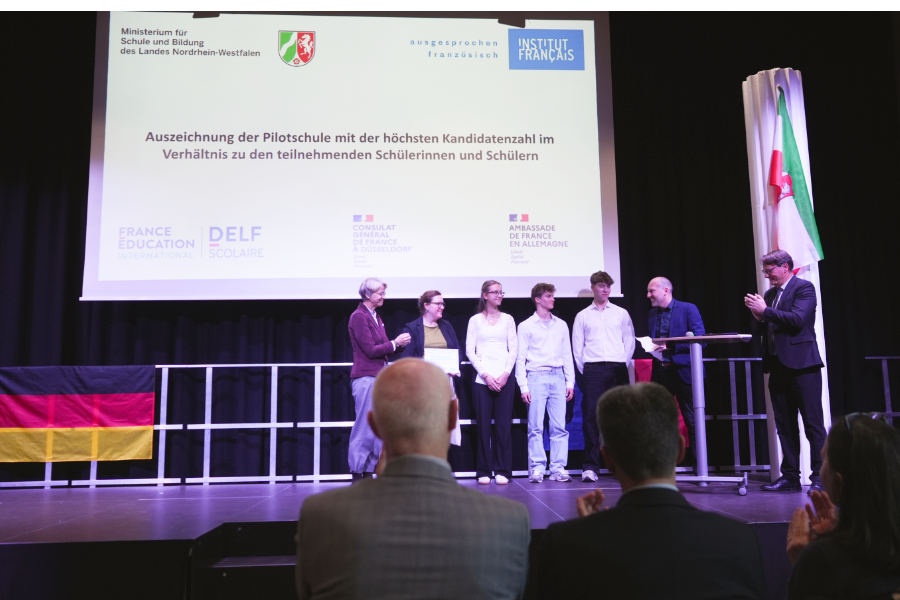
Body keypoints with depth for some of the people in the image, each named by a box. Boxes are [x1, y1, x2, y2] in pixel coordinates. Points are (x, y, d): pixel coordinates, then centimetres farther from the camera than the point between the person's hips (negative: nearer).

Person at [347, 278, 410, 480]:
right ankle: (357, 473, 4)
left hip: (379, 377, 9)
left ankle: (368, 473, 14)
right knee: (364, 427, -5)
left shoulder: (376, 317, 17)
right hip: (366, 376, -9)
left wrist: (398, 343, 2)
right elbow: (370, 350, -14)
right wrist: (395, 343, -7)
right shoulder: (359, 316, -9)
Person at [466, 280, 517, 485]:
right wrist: (486, 375, -7)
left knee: (504, 425, -1)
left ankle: (502, 471, 6)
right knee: (483, 425, -1)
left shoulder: (507, 319, 12)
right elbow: (470, 351, 2)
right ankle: (483, 472, 7)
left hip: (504, 378, 1)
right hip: (482, 379, -1)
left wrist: (505, 374, -6)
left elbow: (513, 349, 7)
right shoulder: (475, 320, 8)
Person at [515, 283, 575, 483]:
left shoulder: (561, 325, 16)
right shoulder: (526, 326, 5)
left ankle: (558, 468, 6)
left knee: (559, 426, 0)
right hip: (536, 377, -3)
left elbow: (567, 355, 17)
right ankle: (537, 468, 3)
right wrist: (523, 387, -6)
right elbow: (520, 358, 2)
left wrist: (570, 382, 8)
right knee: (535, 427, -3)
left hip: (558, 377, 3)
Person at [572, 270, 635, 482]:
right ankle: (590, 466, -4)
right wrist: (584, 370, 0)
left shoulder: (621, 313, 12)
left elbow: (630, 340, 10)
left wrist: (623, 365, 1)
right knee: (591, 417, -6)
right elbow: (577, 346, 8)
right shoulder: (582, 316, 11)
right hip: (592, 370, -1)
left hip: (617, 370, 1)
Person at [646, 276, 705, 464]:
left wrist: (671, 346, -18)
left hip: (683, 371, -5)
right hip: (660, 372, 5)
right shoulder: (652, 314, 15)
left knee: (692, 421, 2)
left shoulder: (688, 309, -3)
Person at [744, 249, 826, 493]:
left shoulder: (804, 288, -5)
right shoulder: (770, 294, 17)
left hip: (801, 364, -8)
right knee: (784, 425, 10)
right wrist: (759, 316, 0)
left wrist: (765, 311, -15)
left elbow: (797, 319, -20)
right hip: (778, 365, 8)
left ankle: (819, 477, 3)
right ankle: (790, 476, 16)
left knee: (813, 423, -3)